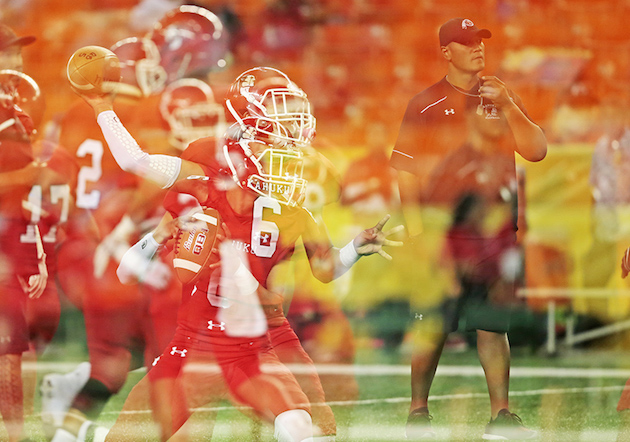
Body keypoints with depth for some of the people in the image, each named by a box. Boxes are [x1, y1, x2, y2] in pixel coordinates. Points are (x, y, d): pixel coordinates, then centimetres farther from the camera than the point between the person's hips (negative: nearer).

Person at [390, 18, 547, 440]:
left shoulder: (503, 98, 12)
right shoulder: (425, 105, 0)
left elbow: (536, 150, 3)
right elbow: (406, 173, -2)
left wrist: (507, 107, -8)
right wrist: (416, 231, -11)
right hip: (441, 226, -3)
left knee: (493, 320, 2)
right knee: (435, 322, -3)